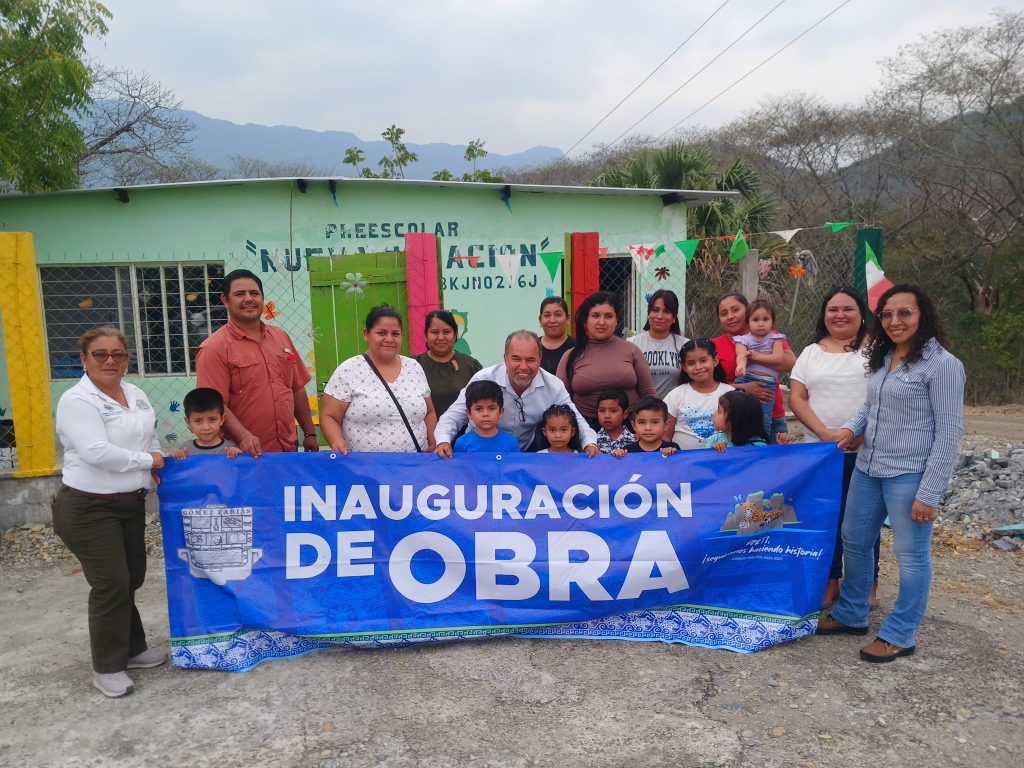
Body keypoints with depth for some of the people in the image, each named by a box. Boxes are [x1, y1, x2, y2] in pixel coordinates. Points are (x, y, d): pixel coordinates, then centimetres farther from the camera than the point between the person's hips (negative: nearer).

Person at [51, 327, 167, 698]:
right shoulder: (77, 401, -16)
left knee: (132, 579, 16)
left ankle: (132, 648, 34)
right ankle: (107, 667, 14)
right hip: (89, 509, -7)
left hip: (131, 504, 7)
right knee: (111, 585, -3)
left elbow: (149, 436, 19)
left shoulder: (136, 394, 8)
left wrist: (160, 466, 3)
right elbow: (97, 452, -26)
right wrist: (148, 461, -16)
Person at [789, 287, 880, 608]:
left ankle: (866, 585, 19)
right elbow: (796, 398, 3)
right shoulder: (811, 353, 10)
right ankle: (830, 581, 22)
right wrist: (824, 432, -11)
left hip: (866, 451, -2)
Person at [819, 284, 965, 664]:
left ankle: (900, 636, 21)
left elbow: (948, 433, -13)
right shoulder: (882, 359, 10)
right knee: (854, 542, 16)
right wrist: (851, 428, -1)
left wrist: (929, 493, -16)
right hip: (867, 469, 8)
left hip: (909, 476, -8)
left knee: (911, 555, 5)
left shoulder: (942, 364, -12)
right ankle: (851, 615, 34)